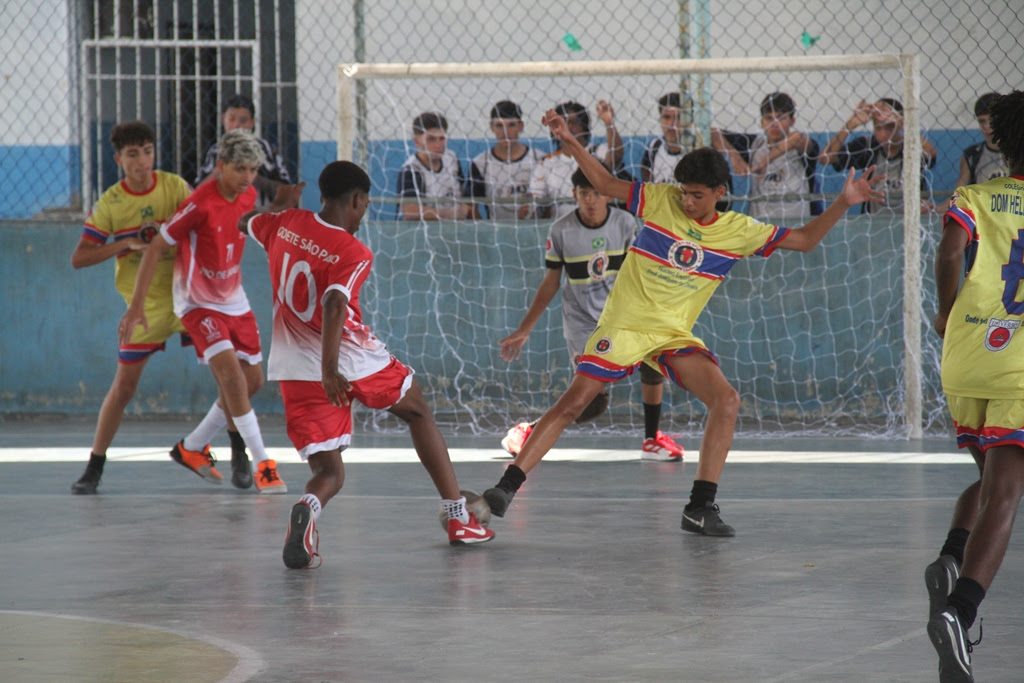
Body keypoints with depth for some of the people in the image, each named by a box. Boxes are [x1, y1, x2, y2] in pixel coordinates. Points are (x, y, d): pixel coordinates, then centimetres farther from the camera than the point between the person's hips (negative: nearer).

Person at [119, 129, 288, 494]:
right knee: (230, 371, -24)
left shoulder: (248, 196, -4)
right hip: (198, 303, -8)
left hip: (234, 300, 8)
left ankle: (192, 448, 28)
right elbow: (156, 248, -20)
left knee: (252, 380, 10)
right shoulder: (200, 205, -25)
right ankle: (263, 465, -23)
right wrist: (136, 306, -22)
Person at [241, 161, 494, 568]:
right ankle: (458, 517, 27)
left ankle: (307, 507, -34)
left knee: (329, 472, 7)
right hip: (357, 362, -4)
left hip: (296, 367, 4)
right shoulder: (354, 254, -13)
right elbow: (334, 305, -30)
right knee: (417, 411, 26)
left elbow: (245, 223, 24)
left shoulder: (285, 225, 2)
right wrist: (329, 370, -37)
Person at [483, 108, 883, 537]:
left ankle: (700, 507, -10)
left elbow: (804, 240, 7)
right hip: (625, 324, -2)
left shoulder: (739, 231, 2)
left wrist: (842, 203, -4)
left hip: (675, 335, 2)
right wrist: (571, 143, -1)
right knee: (573, 402, -12)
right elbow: (607, 186, 9)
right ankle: (507, 486, -7)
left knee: (726, 400, -16)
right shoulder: (661, 200, -2)